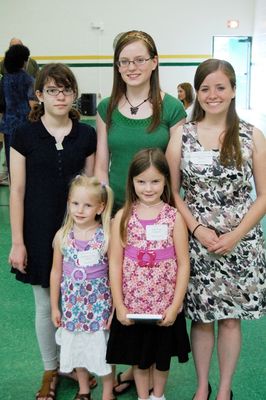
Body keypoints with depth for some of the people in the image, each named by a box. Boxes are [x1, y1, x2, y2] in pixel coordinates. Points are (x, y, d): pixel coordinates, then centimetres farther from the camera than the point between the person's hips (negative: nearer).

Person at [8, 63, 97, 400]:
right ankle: (50, 371, 30)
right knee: (45, 305, 10)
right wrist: (17, 242, -6)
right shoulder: (25, 135, -3)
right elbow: (17, 190, -3)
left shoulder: (86, 135, 2)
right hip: (39, 231, -1)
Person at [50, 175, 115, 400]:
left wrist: (115, 309, -7)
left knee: (103, 349, 10)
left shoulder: (107, 236, -14)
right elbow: (56, 272, 3)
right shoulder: (63, 236, -6)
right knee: (77, 347, 18)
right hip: (72, 305, 3)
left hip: (100, 305, -3)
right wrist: (55, 307, 6)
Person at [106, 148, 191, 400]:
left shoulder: (174, 217, -8)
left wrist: (175, 306, -10)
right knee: (139, 357, 17)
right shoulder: (123, 217, -6)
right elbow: (115, 263, -4)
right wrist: (119, 306, -7)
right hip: (132, 306, 0)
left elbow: (183, 264, -7)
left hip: (165, 306, 0)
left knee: (162, 356, 19)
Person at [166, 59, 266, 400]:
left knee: (230, 317, 9)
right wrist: (198, 229, -11)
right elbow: (171, 191, 1)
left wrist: (235, 236, -12)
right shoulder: (181, 135, 0)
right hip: (195, 240, 1)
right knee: (201, 316, 10)